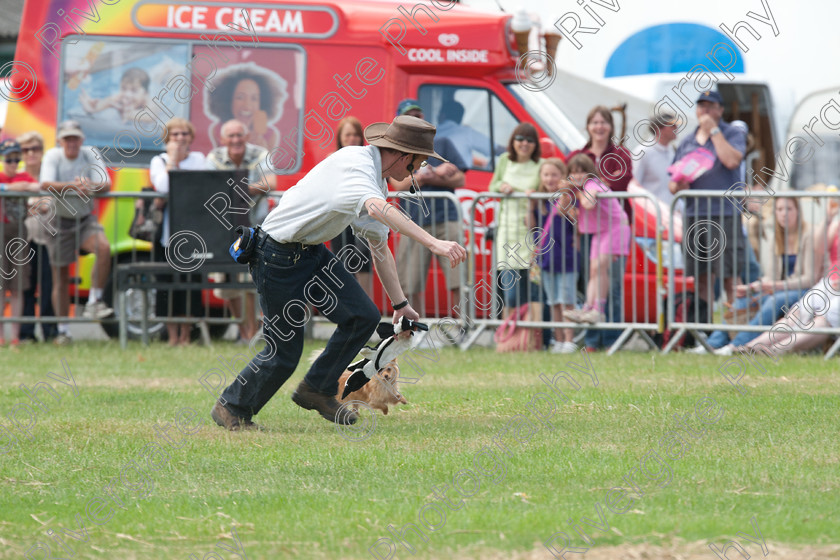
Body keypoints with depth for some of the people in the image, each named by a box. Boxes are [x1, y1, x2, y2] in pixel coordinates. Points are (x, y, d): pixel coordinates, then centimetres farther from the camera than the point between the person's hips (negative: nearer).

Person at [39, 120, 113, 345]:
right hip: (59, 221, -1)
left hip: (85, 219, 1)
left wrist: (91, 186, -36)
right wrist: (73, 186, -40)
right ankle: (63, 331, 13)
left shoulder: (91, 155, -3)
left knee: (104, 247, -29)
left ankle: (94, 302, -20)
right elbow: (46, 184, -23)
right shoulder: (53, 156, -7)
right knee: (60, 278, 2)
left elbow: (106, 184, -13)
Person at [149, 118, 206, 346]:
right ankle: (172, 334, 0)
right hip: (167, 230, -1)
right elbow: (163, 186, -11)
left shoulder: (198, 159, 13)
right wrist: (173, 158, -3)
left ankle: (185, 333, 3)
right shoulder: (159, 161, 8)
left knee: (191, 277, -4)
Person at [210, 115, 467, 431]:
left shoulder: (378, 180, 8)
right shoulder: (356, 163, -23)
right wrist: (433, 243, -52)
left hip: (313, 252, 9)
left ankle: (317, 390, 13)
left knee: (363, 316, -3)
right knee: (283, 354, -4)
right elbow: (378, 209, -44)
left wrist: (400, 304, 18)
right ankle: (231, 409, 18)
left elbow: (379, 248, 19)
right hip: (277, 256, -9)